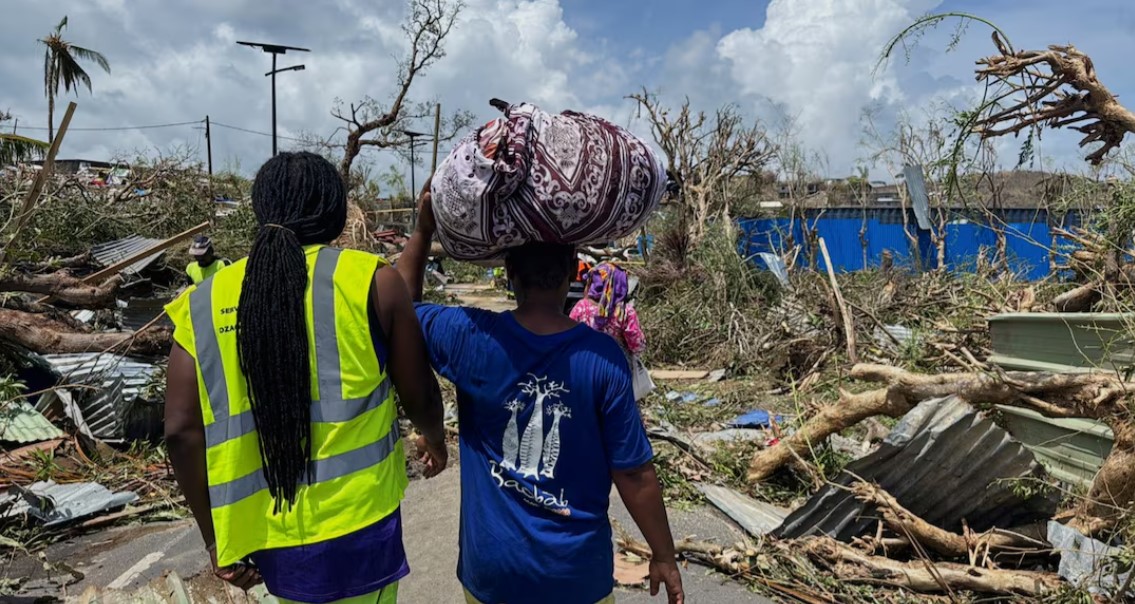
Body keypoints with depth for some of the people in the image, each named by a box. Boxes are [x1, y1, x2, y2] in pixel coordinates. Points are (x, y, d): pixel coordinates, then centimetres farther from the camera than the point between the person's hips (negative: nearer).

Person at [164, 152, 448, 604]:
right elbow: (421, 398, -1)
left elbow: (182, 431, -2)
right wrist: (435, 440, 20)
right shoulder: (371, 280, -9)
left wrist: (215, 537, 9)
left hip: (268, 538, 4)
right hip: (355, 530, -4)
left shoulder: (204, 303, 0)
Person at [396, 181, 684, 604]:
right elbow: (634, 474, -11)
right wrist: (664, 557, 2)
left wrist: (423, 231, 4)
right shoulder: (603, 359, -17)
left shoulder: (469, 338, -15)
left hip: (493, 569, 1)